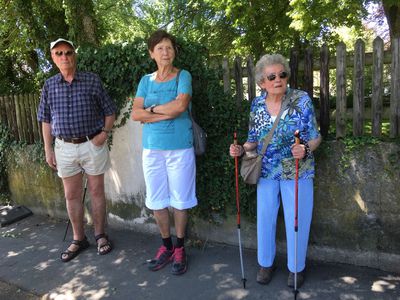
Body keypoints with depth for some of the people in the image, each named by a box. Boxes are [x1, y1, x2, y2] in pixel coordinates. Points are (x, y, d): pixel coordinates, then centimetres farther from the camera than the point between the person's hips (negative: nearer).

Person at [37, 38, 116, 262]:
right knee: (72, 195, 10)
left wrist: (105, 132, -12)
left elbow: (109, 111, 3)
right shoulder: (49, 86, 5)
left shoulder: (92, 80, -3)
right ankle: (79, 239, 25)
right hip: (65, 147, 3)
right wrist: (48, 150, 7)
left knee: (97, 191, 8)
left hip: (93, 144, -2)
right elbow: (46, 120, 10)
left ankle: (100, 235, 23)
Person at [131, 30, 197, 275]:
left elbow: (180, 105, -17)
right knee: (156, 200, 9)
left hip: (180, 147, -3)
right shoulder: (146, 80, 10)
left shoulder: (183, 76, 0)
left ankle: (180, 249, 22)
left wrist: (152, 109, -6)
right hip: (152, 147, 4)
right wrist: (167, 113, -12)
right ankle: (166, 247, 26)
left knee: (179, 200, 5)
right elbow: (136, 114, -2)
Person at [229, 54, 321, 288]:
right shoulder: (257, 104, -1)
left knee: (296, 219, 6)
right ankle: (266, 263, 34)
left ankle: (297, 267, 30)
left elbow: (316, 137, -7)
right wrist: (241, 149, -12)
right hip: (267, 171, 3)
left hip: (297, 171, -3)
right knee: (265, 217, 12)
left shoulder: (302, 100, -11)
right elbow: (254, 140, 8)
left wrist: (305, 150, -28)